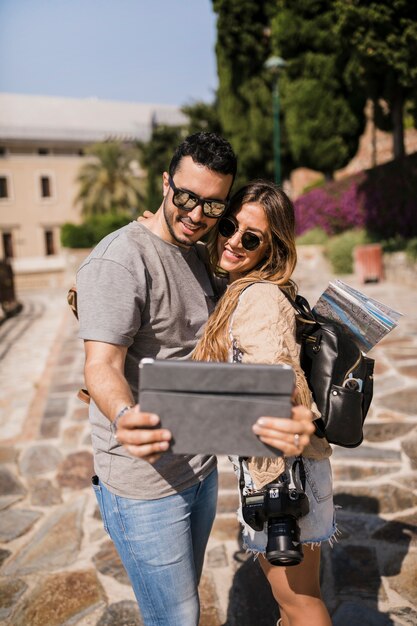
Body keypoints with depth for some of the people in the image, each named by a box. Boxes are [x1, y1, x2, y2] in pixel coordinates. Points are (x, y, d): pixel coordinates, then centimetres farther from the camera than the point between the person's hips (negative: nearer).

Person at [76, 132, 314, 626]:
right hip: (144, 482, -8)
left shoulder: (201, 257, 9)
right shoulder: (119, 260, -18)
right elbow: (101, 365, -24)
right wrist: (124, 417, -46)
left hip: (202, 468, 8)